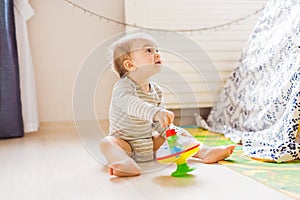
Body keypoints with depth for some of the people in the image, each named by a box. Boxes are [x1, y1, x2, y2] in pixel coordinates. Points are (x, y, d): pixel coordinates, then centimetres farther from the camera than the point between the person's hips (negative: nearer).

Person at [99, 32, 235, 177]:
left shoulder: (156, 90, 4)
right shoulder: (123, 86, -19)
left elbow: (160, 123, 9)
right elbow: (131, 105, -43)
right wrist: (155, 113, -58)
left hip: (149, 144, 7)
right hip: (125, 143, -6)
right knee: (107, 142, -34)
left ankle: (204, 152, 1)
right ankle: (127, 164, -58)